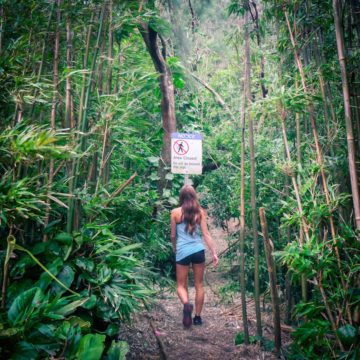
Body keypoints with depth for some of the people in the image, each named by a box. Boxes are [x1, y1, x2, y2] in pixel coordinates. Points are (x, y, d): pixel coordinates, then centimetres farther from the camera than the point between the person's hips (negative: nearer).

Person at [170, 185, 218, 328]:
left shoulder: (175, 212, -2)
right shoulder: (200, 212, 2)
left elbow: (173, 235, 5)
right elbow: (206, 234, 0)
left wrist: (174, 248, 24)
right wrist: (214, 253, 4)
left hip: (182, 251, -2)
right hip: (198, 250, 2)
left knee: (181, 285, 9)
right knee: (199, 285, 13)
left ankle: (186, 304, -21)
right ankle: (197, 317, 17)